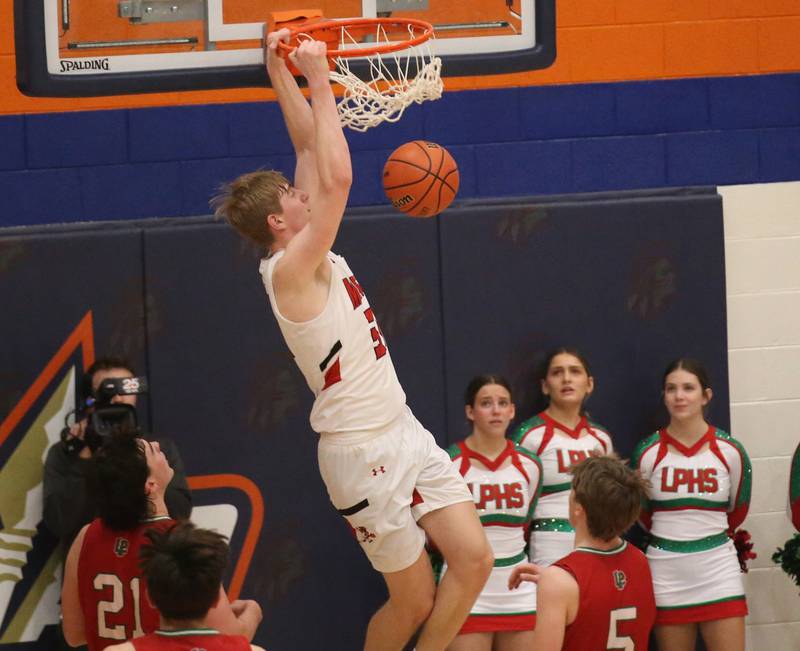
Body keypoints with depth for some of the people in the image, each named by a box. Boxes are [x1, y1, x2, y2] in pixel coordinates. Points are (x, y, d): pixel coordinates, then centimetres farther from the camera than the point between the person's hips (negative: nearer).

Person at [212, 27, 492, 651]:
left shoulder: (314, 255, 8)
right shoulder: (290, 269, -16)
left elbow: (311, 149, 13)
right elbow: (336, 177, -27)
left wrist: (282, 73, 9)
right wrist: (317, 78, -21)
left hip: (404, 432, 9)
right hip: (362, 453, -9)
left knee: (474, 559, -2)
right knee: (415, 601, -1)